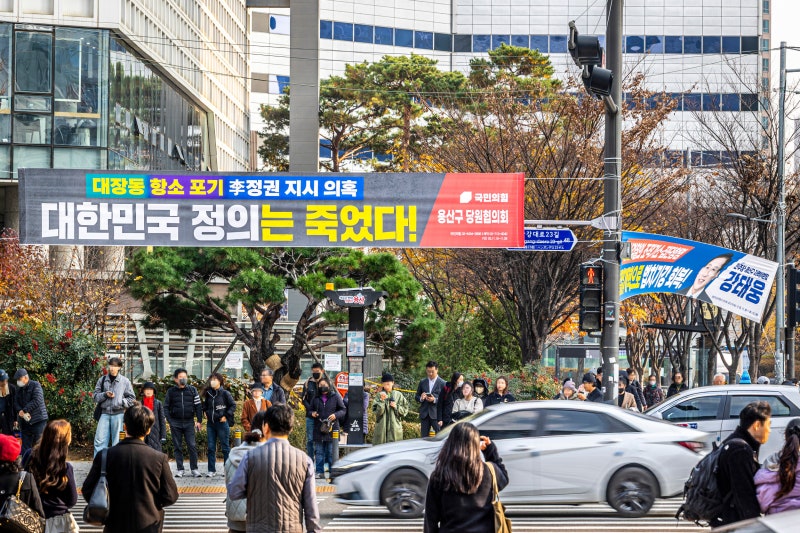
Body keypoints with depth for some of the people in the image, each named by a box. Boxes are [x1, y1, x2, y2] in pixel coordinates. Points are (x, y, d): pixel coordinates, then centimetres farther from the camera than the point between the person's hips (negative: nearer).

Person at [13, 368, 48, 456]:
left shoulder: (36, 385, -4)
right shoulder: (19, 389, 16)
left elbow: (37, 401, -15)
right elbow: (15, 403, 8)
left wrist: (24, 410, -14)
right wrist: (20, 411, -13)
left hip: (38, 421, -6)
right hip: (25, 422, 6)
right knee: (25, 448, 6)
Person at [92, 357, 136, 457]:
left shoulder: (125, 381, 5)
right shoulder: (102, 380, 11)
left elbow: (132, 398, 7)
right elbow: (96, 396, 10)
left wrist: (121, 402, -7)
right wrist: (105, 395, -8)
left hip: (118, 413, -1)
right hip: (104, 413, 2)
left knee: (117, 441, 2)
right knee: (100, 440, -4)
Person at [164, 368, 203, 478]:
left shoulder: (192, 390, 5)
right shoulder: (171, 391, 3)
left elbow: (198, 406, 5)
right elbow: (166, 407, 4)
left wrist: (199, 421, -1)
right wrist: (169, 421, -5)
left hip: (189, 422, 0)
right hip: (175, 423, 0)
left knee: (192, 446, -5)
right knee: (177, 447, 4)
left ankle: (194, 469, 0)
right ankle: (180, 469, 9)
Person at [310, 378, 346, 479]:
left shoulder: (335, 397, 3)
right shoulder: (316, 398, 11)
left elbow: (343, 410, 5)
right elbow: (311, 409, 21)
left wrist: (335, 415, -13)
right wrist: (312, 413, -2)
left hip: (332, 428, -3)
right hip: (318, 428, 3)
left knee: (331, 451, -1)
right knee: (319, 452, 4)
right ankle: (320, 472, 10)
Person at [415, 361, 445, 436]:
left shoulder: (442, 383, -1)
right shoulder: (422, 382, 12)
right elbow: (416, 396, 15)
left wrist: (435, 400, -19)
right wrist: (421, 398, -8)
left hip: (436, 415, -4)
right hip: (424, 414, 4)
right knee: (424, 437, 5)